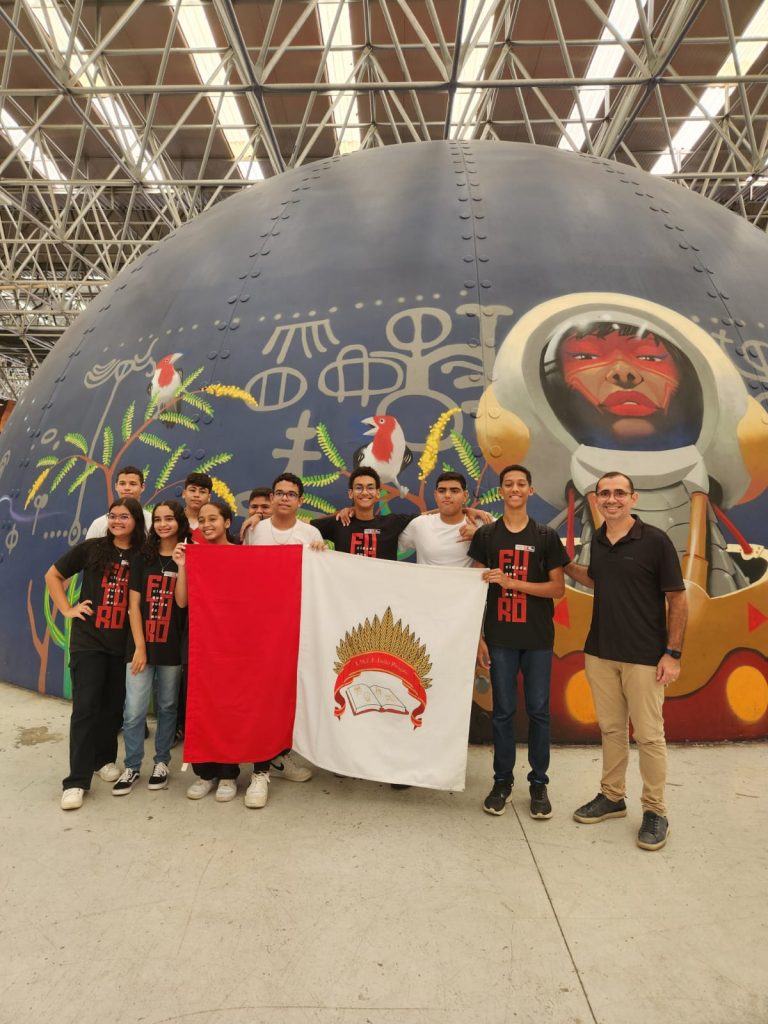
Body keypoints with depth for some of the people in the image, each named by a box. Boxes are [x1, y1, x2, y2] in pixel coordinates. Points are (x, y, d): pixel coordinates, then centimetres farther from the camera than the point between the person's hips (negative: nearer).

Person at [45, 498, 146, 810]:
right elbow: (53, 575, 8)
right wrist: (67, 609, 1)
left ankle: (105, 758, 32)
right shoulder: (92, 548, -2)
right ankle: (76, 780, 4)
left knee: (114, 706, 11)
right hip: (88, 640, -1)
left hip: (124, 643, 2)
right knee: (85, 708, -3)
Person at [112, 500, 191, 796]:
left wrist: (182, 565, -20)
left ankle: (161, 762, 24)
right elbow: (134, 605, 2)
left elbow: (182, 601, -10)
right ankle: (131, 767, 15)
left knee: (167, 707, 10)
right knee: (134, 711, -1)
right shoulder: (142, 559, 5)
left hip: (172, 646, -1)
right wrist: (139, 647, -5)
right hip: (141, 645, 1)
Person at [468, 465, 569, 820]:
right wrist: (479, 636, -2)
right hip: (500, 638, 0)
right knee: (503, 711, 8)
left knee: (538, 711, 7)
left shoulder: (546, 536, 1)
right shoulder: (486, 535, 3)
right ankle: (502, 781, 22)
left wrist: (513, 582, -15)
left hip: (538, 638, 0)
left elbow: (558, 588, -3)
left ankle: (539, 783, 22)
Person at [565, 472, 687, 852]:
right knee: (610, 729, 16)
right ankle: (612, 797, 31)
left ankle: (655, 811, 21)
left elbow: (677, 599, -8)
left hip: (644, 656, -5)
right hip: (600, 652, 5)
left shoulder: (655, 541, -11)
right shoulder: (597, 540, 5)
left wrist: (673, 653, -11)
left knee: (648, 735, 4)